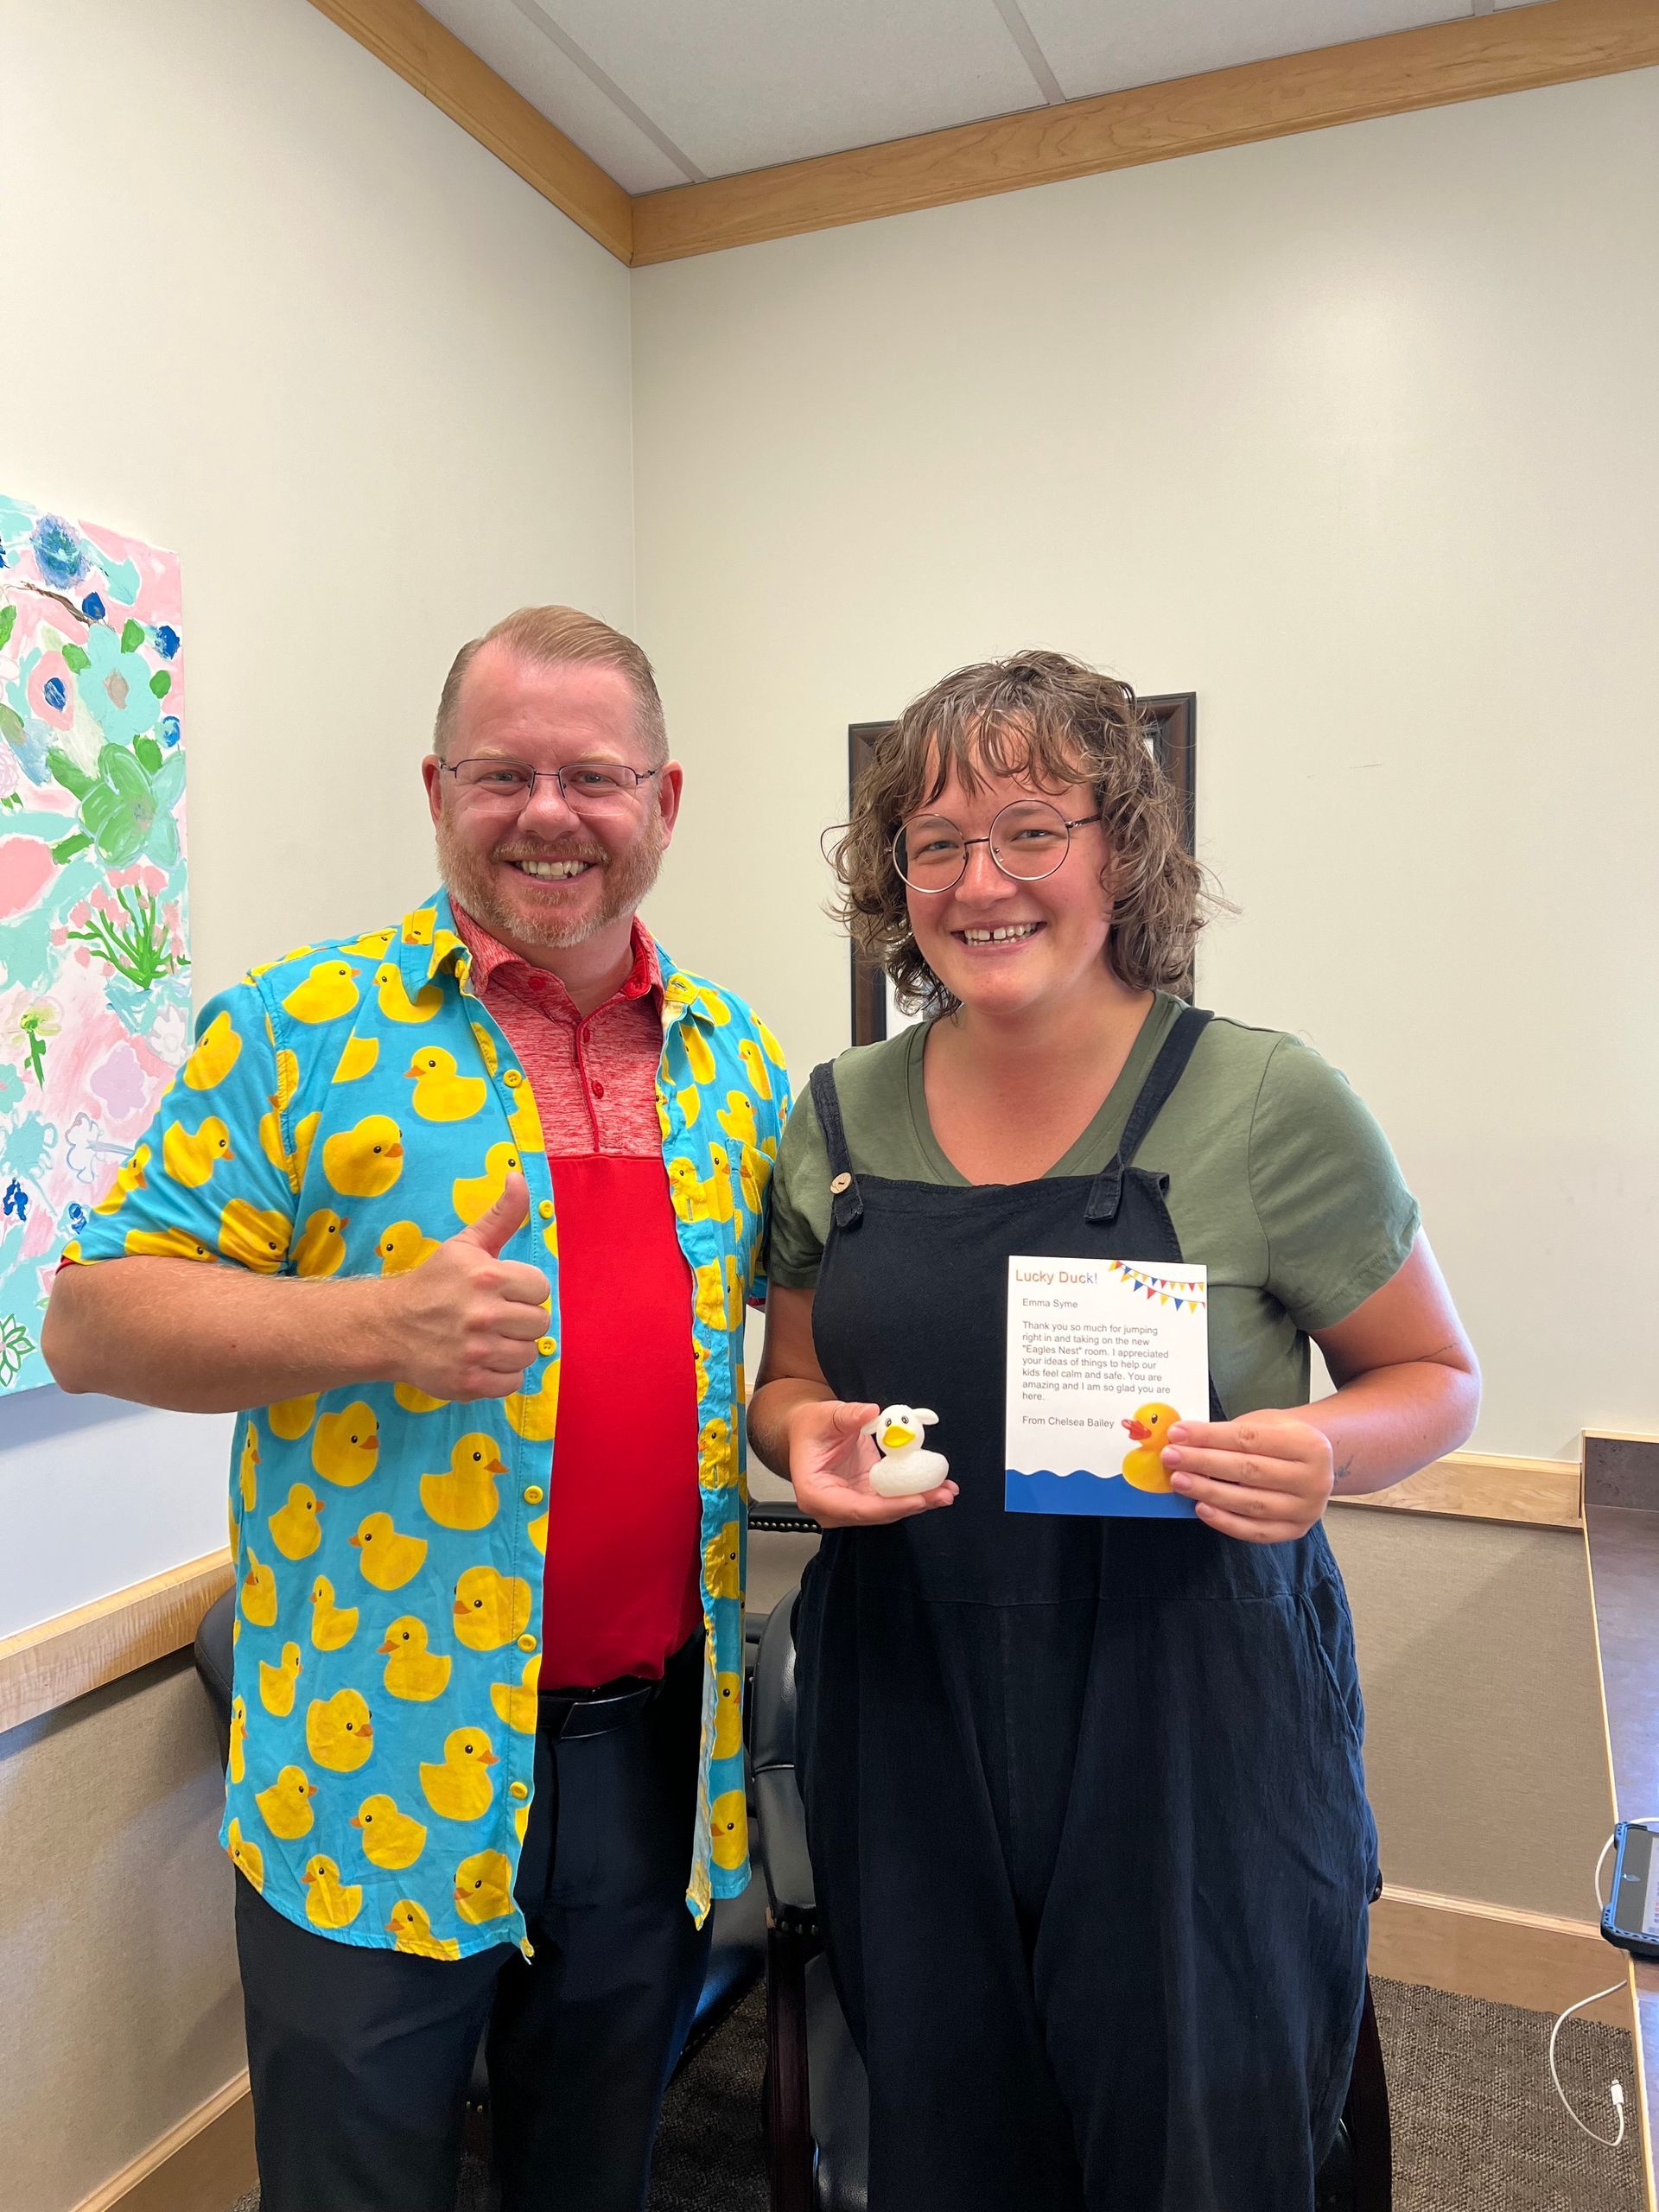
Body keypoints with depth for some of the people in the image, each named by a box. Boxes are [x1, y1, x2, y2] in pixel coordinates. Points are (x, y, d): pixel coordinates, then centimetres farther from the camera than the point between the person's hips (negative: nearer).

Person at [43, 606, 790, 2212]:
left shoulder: (735, 1060, 6)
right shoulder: (300, 1033, -8)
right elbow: (93, 1318, -9)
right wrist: (374, 1323, -24)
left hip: (664, 1755, 4)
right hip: (377, 1771, -3)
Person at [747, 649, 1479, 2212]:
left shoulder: (1267, 1104, -10)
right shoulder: (839, 1117, 1)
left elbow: (1435, 1377, 0)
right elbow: (786, 1384, 12)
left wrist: (1324, 1454, -20)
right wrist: (808, 1436, -10)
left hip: (1194, 1717, -3)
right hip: (903, 1713, 3)